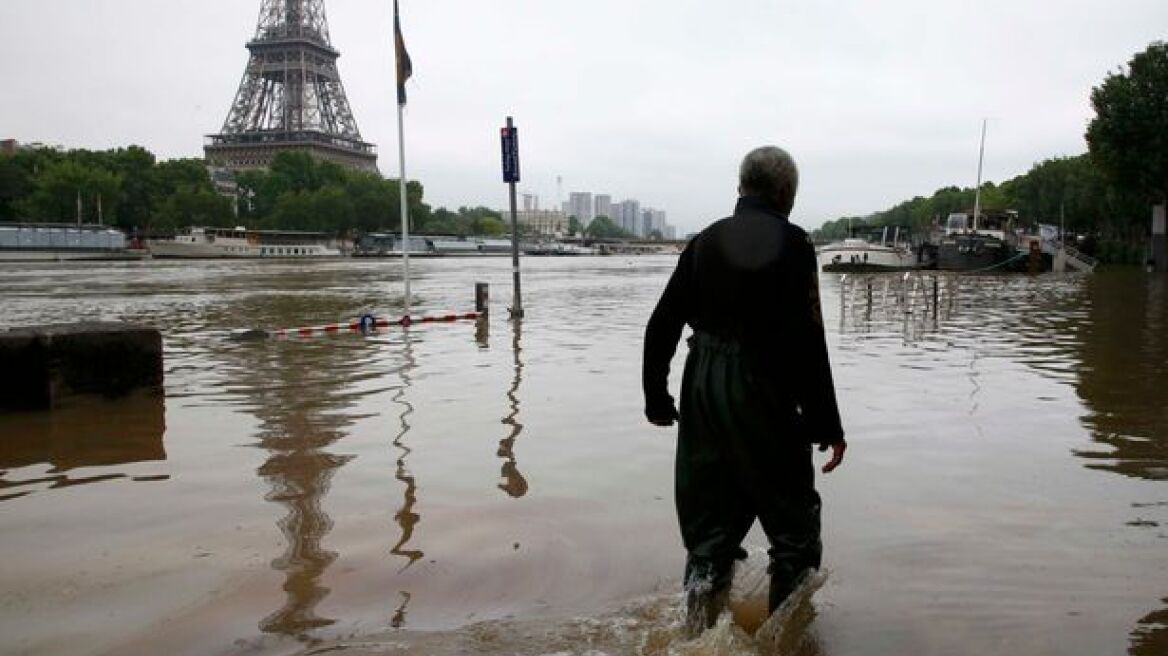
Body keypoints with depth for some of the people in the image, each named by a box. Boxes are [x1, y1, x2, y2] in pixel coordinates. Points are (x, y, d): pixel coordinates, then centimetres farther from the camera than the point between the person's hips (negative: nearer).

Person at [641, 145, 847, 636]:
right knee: (794, 525, 12)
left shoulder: (705, 242, 8)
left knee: (709, 528, 15)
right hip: (764, 398, -5)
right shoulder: (791, 243, -8)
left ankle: (698, 638, 19)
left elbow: (661, 326, 8)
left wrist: (656, 398, 18)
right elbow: (807, 342, -14)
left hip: (702, 395, 6)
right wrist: (827, 425, -10)